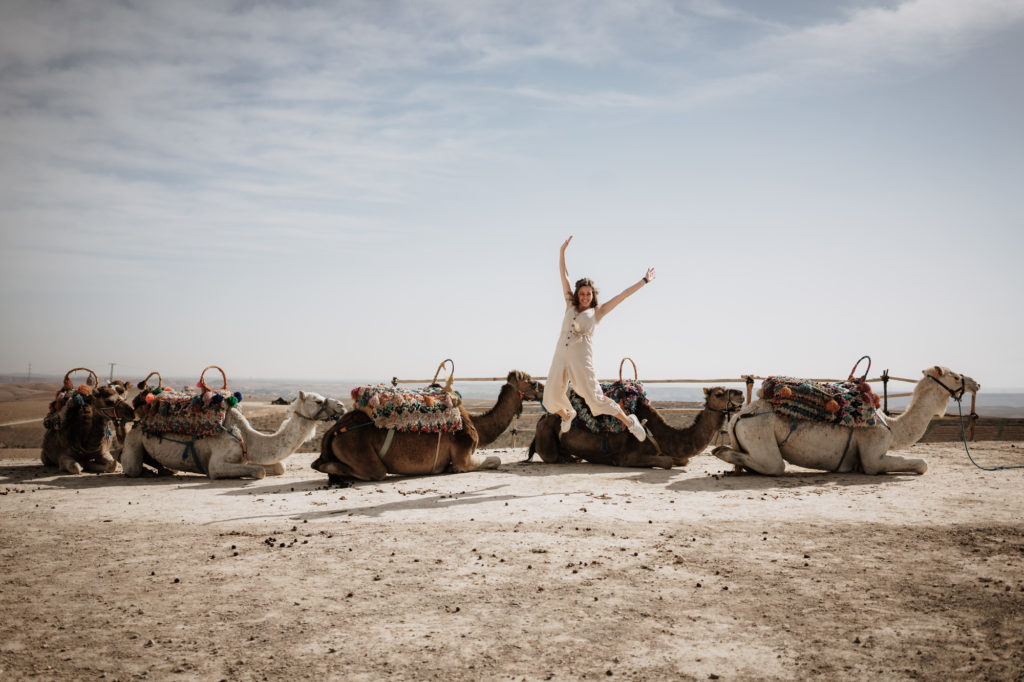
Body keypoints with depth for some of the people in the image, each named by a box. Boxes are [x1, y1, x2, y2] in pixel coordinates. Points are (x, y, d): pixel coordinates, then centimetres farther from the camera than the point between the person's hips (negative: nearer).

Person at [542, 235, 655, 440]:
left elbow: (623, 295, 12)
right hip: (560, 356, 4)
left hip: (581, 359, -4)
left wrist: (644, 281, 14)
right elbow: (563, 275, 19)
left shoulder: (597, 311, 10)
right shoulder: (570, 305, 17)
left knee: (595, 398, -12)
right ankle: (568, 415, 37)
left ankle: (629, 421, 4)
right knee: (552, 398, 4)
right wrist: (562, 251, 17)